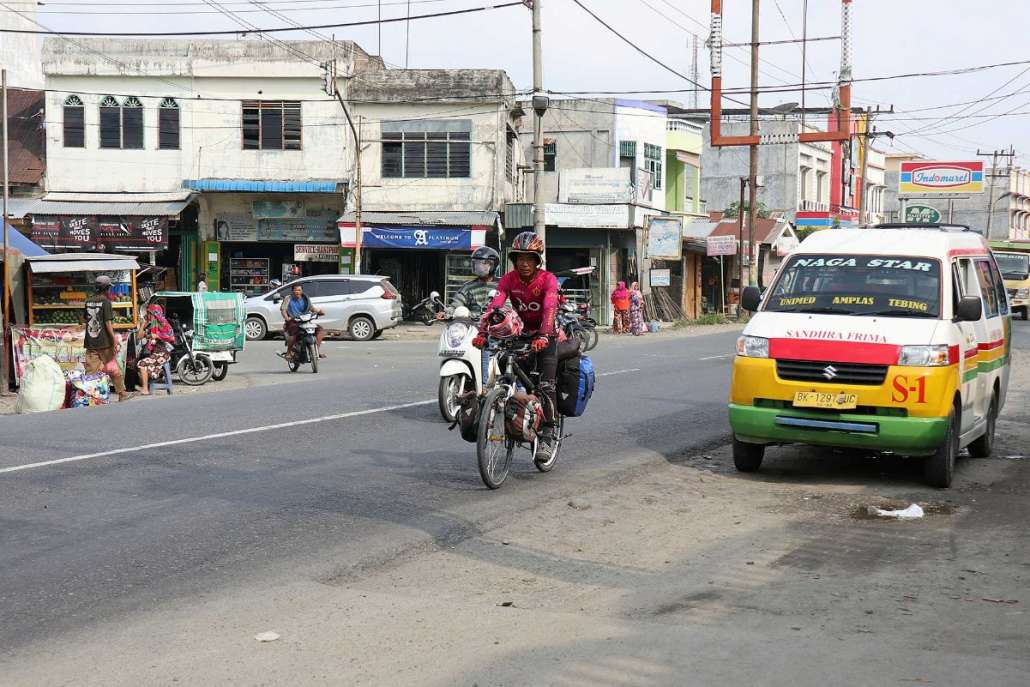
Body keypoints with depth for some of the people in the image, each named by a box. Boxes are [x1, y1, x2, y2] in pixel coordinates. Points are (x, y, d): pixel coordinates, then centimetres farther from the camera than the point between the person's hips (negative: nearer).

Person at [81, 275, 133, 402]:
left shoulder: (89, 301, 7)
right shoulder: (105, 301, -11)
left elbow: (84, 320, 15)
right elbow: (108, 322, -15)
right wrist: (114, 340, -12)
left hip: (90, 342, 5)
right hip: (104, 343, -5)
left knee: (91, 370, 5)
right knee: (114, 369, 8)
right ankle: (122, 393, 17)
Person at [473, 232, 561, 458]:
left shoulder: (548, 279, -20)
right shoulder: (509, 279, -11)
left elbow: (549, 309, -34)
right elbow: (494, 305, -24)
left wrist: (543, 336, -50)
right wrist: (482, 333, -38)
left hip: (545, 336, -3)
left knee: (546, 384, -15)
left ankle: (548, 435, -10)